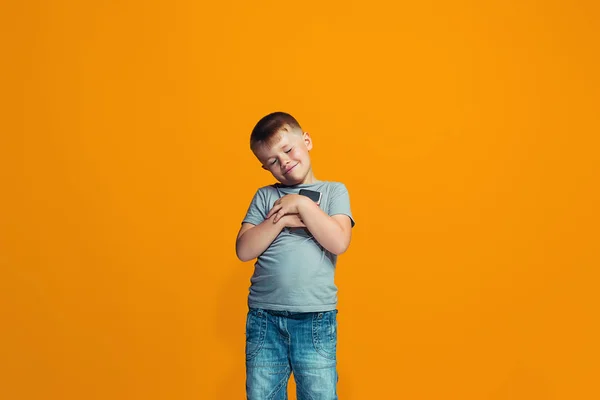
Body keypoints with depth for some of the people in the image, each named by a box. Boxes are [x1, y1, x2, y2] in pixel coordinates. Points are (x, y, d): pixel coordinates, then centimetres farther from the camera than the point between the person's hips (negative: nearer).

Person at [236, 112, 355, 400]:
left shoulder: (334, 191, 6)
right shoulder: (265, 196, 11)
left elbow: (339, 242, -10)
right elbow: (244, 250, 0)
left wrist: (302, 204, -7)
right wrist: (281, 220, -9)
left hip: (315, 319, -2)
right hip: (264, 317, 2)